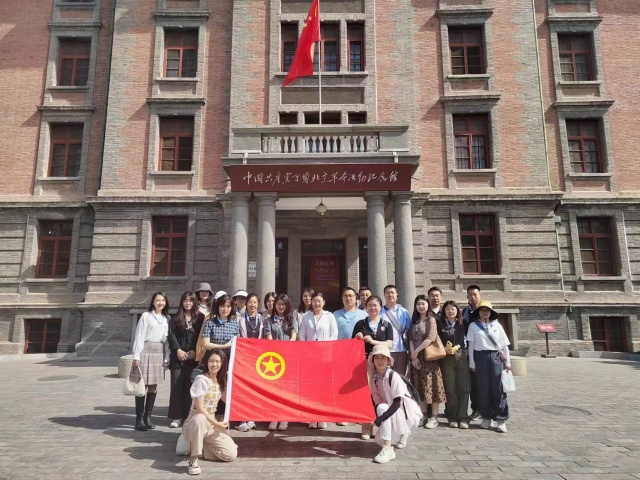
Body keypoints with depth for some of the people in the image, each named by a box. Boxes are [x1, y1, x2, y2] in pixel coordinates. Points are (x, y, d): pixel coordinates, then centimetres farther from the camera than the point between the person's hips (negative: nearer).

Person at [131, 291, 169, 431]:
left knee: (153, 387, 7)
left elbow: (166, 338, 10)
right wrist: (136, 356, -11)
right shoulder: (146, 316, -3)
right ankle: (139, 419, 2)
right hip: (146, 351, -5)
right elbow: (139, 337, -6)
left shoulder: (166, 318, 11)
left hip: (159, 353, 5)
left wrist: (166, 357, 4)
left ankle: (147, 417, 15)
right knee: (142, 386, -4)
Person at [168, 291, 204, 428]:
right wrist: (178, 350, -10)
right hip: (178, 356, 1)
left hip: (193, 357, 0)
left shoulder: (200, 318, 5)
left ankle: (185, 416, 9)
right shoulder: (175, 318, 9)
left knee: (188, 386, 2)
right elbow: (171, 334, 1)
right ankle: (176, 417, 4)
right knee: (176, 386, -1)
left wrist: (194, 351, -8)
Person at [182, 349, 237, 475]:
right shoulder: (201, 380, -17)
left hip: (212, 424, 6)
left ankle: (197, 446, 9)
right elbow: (199, 408, -19)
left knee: (231, 454, -9)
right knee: (200, 419, -43)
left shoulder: (221, 381, 3)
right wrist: (217, 423, -17)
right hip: (196, 421, -6)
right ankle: (193, 459, -25)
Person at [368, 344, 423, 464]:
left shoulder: (393, 376, -23)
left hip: (407, 411, -7)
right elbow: (376, 400, -2)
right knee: (380, 439, -3)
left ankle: (388, 449, -27)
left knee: (382, 408, -30)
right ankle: (401, 433, 29)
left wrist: (381, 418, -33)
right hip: (393, 413, 7)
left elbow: (397, 403, -25)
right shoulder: (374, 377, -6)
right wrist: (377, 418, -18)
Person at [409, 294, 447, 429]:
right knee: (419, 387, 9)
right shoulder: (414, 321, 12)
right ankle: (424, 415, 17)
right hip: (416, 357, 5)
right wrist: (413, 355, -8)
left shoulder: (431, 319, -4)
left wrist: (416, 351, -14)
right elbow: (411, 339, 6)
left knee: (431, 386, -3)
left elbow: (430, 338, -16)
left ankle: (434, 417, 4)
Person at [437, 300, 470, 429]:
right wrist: (445, 349, -12)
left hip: (462, 357, 1)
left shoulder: (462, 324, 11)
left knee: (463, 388, -2)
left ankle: (463, 417, 4)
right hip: (447, 359, -1)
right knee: (450, 389, 0)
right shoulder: (440, 324, 6)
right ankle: (452, 417, 10)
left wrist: (457, 347, -5)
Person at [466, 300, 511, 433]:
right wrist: (471, 362, 0)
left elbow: (504, 344, 9)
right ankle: (487, 417, 16)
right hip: (481, 358, 0)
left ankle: (501, 420, 3)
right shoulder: (473, 326, 5)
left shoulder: (497, 325, 8)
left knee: (498, 388, -3)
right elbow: (471, 345, 3)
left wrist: (507, 361, 5)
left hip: (496, 357, 0)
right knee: (483, 388, 4)